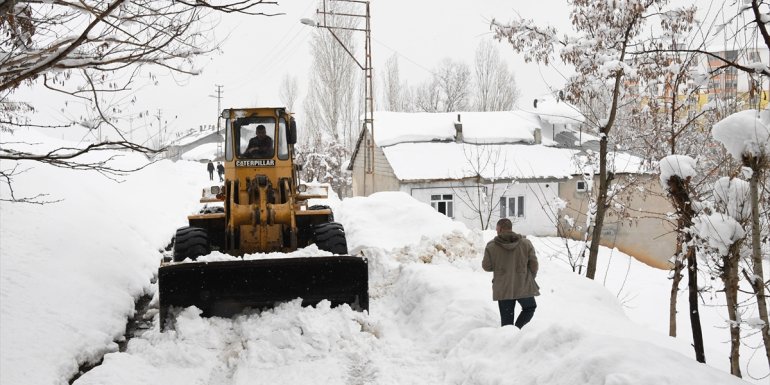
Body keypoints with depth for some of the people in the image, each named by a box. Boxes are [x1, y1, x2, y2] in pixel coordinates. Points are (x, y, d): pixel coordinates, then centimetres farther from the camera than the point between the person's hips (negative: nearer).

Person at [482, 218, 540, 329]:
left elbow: (486, 266, -2)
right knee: (529, 307, 21)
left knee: (506, 319, 10)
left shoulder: (491, 246, -7)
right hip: (523, 286, 0)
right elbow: (534, 264, -1)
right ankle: (517, 329, 0)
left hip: (503, 289, 0)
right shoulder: (526, 243, -3)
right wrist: (531, 277, 17)